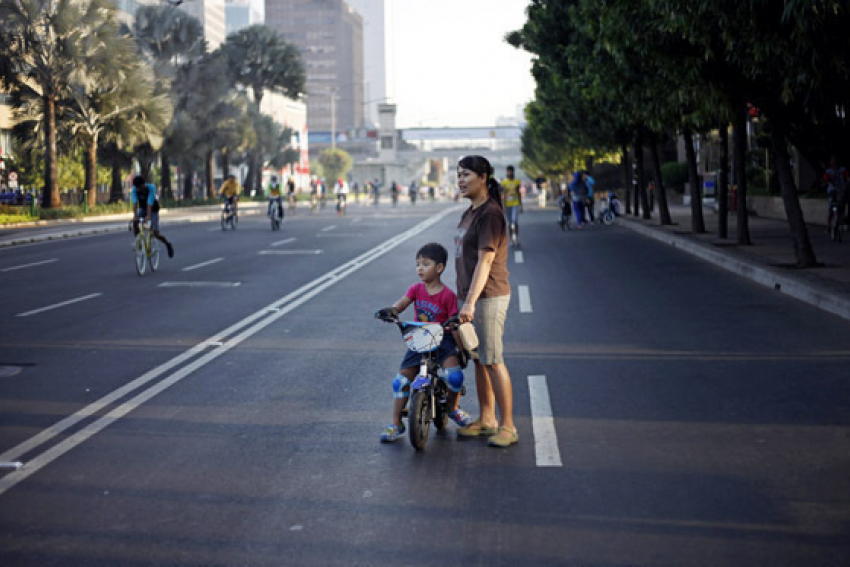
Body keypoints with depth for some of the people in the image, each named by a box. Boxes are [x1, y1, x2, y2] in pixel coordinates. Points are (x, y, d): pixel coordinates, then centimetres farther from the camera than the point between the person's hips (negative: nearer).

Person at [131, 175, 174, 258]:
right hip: (142, 208, 4)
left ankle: (168, 244, 15)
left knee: (155, 233, -12)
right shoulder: (135, 190, -20)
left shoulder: (151, 188, -30)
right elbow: (135, 202, -29)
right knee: (135, 223, -27)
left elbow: (150, 203, -38)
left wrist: (148, 216, -50)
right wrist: (135, 215, -44)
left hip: (153, 210, -4)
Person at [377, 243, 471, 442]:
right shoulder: (416, 289, 4)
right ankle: (396, 424, 7)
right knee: (401, 380, -6)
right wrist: (391, 310, -32)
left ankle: (453, 408, 4)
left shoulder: (448, 295, -8)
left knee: (454, 375, -27)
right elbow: (401, 304, -10)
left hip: (443, 340, -4)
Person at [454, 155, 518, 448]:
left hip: (488, 297, -10)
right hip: (470, 296, 10)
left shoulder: (490, 213, -14)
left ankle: (508, 426, -1)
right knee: (478, 359, 14)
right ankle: (486, 419, 24)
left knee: (493, 361, -7)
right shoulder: (470, 213, 16)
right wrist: (464, 299, 20)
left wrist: (470, 302, -27)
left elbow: (485, 261, -21)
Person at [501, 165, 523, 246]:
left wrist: (521, 205, 8)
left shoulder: (517, 181, 4)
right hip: (507, 205, 0)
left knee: (515, 221, -13)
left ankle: (517, 238, -6)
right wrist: (503, 206, -6)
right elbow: (503, 195, -1)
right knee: (510, 222, 6)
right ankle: (511, 239, 15)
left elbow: (519, 194, 10)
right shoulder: (504, 182, -1)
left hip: (515, 204, 0)